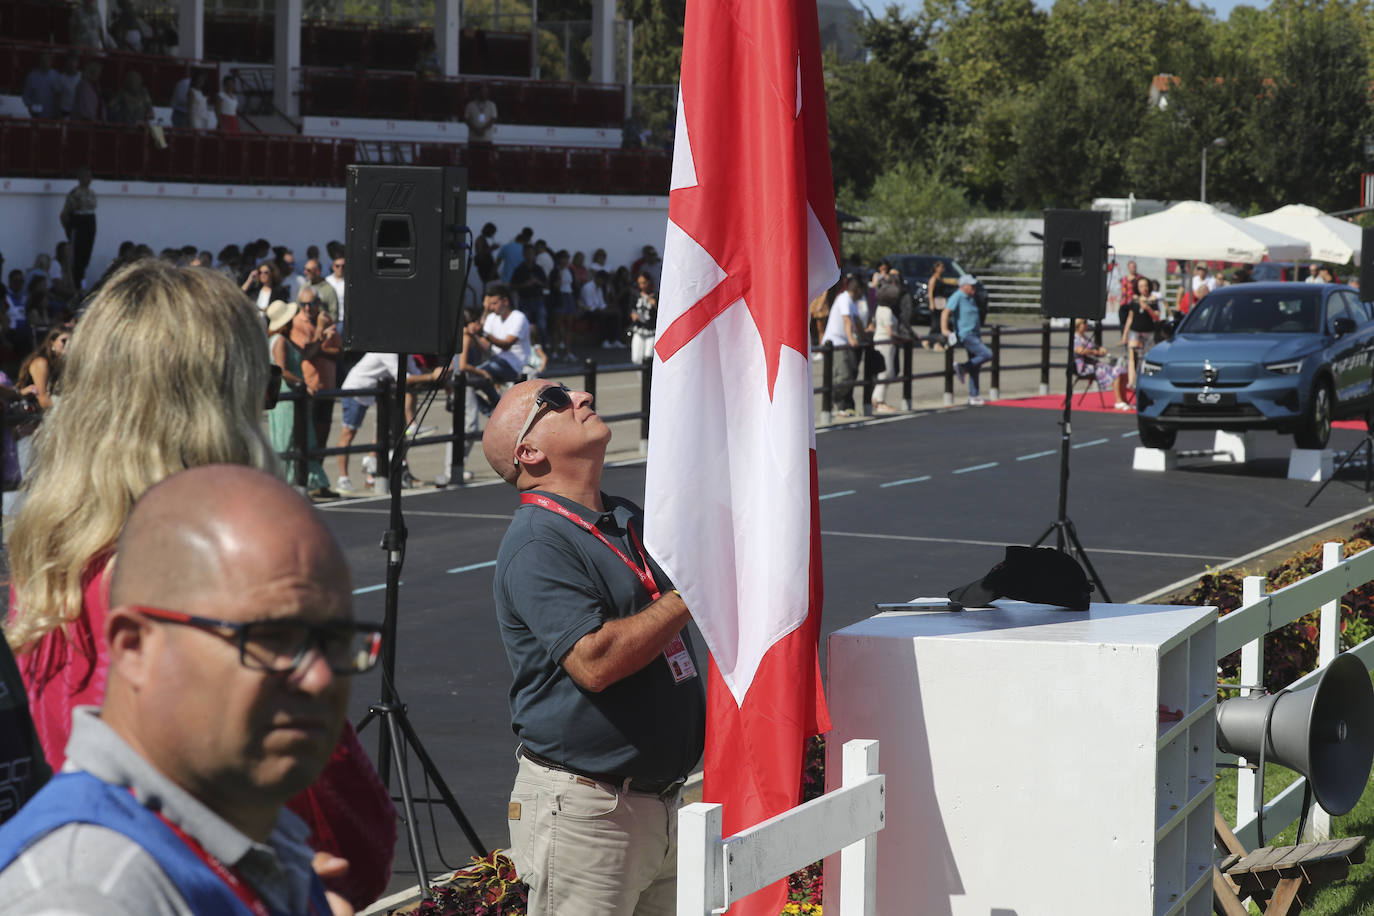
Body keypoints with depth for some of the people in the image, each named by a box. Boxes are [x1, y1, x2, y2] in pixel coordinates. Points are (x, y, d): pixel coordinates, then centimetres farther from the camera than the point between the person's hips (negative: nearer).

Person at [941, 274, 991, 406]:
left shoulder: (971, 299, 17)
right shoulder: (957, 297, -12)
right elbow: (946, 312, -23)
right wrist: (944, 329, -35)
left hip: (973, 335, 9)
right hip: (965, 335, -9)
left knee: (975, 368, 9)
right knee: (987, 354, -20)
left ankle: (974, 397, 14)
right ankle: (963, 367, -9)